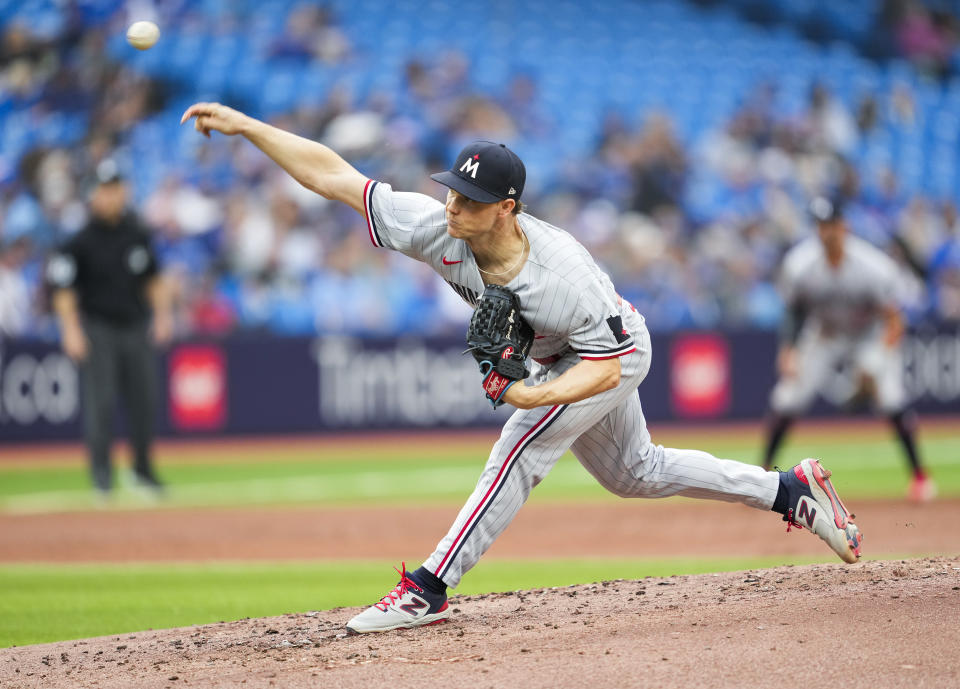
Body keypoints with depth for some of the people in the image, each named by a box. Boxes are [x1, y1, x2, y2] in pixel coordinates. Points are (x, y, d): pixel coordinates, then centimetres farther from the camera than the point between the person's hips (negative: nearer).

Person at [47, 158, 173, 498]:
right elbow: (64, 288, -9)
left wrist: (162, 313, 6)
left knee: (144, 399, 5)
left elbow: (153, 278, 17)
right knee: (100, 400, -10)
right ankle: (101, 471, -2)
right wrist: (71, 330, -17)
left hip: (136, 328, 5)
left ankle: (143, 469, 19)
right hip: (97, 328, -4)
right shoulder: (81, 240, -8)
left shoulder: (137, 234, 7)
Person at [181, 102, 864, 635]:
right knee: (634, 473, 22)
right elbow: (332, 173, -29)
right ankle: (792, 490, 34)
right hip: (557, 355, 8)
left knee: (517, 457, -20)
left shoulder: (560, 274, -42)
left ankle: (429, 589, -14)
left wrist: (533, 396, -46)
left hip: (614, 354, -8)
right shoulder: (436, 228, -30)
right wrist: (243, 124, -35)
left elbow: (606, 367, -33)